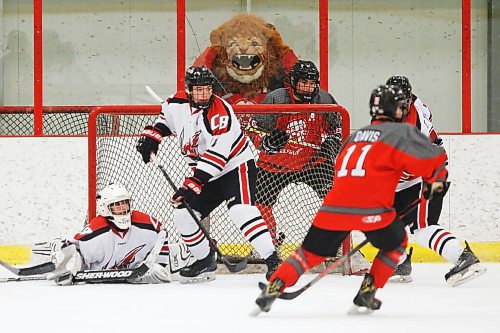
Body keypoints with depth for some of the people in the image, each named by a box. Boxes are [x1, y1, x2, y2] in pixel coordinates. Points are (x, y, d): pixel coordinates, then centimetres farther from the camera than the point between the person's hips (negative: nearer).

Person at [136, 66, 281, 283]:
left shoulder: (220, 112, -27)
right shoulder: (177, 103, -5)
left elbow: (216, 156, -31)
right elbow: (166, 117, 23)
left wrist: (192, 185, -35)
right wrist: (152, 136, 7)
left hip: (236, 166, -8)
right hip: (205, 175, 8)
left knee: (241, 210, -29)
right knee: (183, 215, 3)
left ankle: (272, 260, -33)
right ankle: (205, 263, 20)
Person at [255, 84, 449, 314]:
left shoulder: (355, 136, 30)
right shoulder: (400, 132, 8)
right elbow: (432, 157, -1)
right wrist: (437, 181, 17)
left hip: (334, 205, 5)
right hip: (370, 208, -5)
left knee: (312, 251, 15)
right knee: (395, 243, 20)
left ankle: (273, 288, 0)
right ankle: (366, 295, 12)